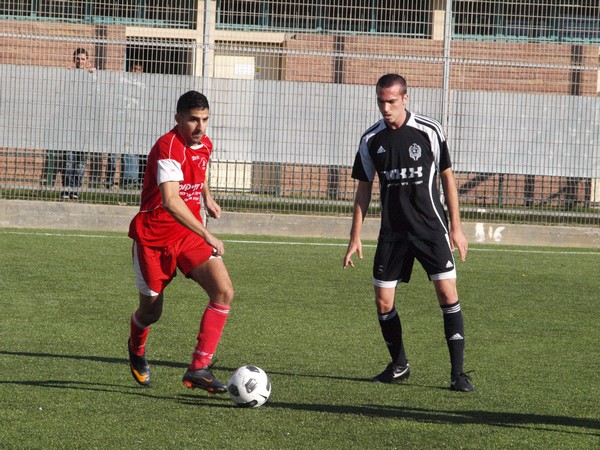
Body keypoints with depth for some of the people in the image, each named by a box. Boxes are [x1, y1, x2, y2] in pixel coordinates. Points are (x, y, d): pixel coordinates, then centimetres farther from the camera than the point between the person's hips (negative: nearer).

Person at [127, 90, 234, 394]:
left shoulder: (204, 144, 3)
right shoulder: (168, 148, -23)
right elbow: (171, 201, -36)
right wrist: (207, 236, -39)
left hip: (190, 234, 6)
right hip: (154, 237, -6)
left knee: (224, 291, -16)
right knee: (151, 311, 7)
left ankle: (199, 368, -14)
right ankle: (136, 350, 44)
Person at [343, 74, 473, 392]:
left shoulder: (429, 131, -6)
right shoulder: (371, 139, 0)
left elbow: (447, 176, 2)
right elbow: (364, 189, 8)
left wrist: (456, 226, -1)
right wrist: (355, 237, 5)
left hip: (431, 228, -3)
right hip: (392, 231, 3)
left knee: (448, 295, -11)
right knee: (383, 302, 2)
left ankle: (457, 372, -5)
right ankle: (399, 366, 22)